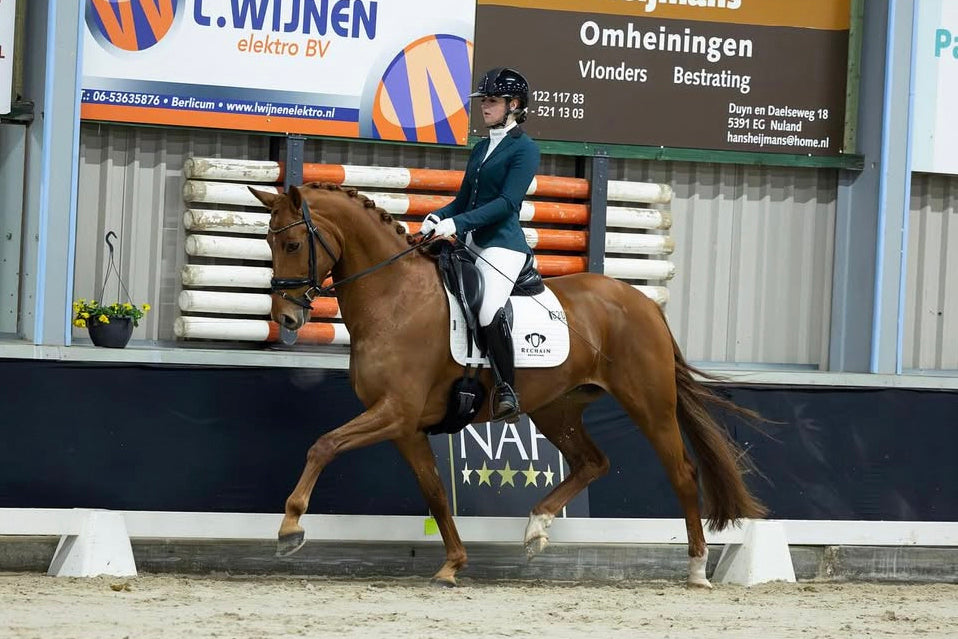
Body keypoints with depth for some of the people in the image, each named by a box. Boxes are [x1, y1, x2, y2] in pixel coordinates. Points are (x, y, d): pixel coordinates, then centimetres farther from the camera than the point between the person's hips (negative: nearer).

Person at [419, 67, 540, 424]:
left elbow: (507, 202, -15)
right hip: (470, 242, 9)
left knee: (489, 312, -30)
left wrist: (457, 223, -23)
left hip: (502, 244, -9)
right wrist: (437, 218, 0)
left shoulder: (524, 149, -4)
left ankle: (507, 391, -23)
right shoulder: (481, 149, 20)